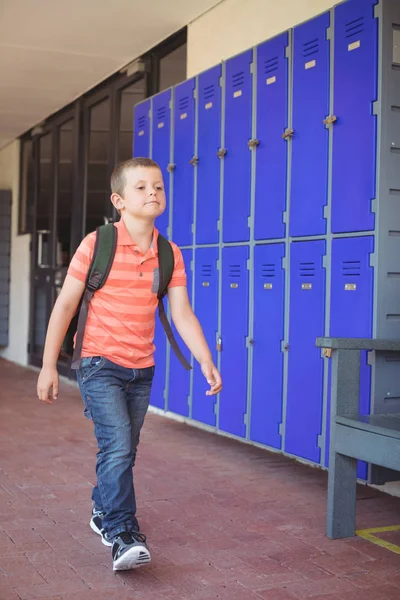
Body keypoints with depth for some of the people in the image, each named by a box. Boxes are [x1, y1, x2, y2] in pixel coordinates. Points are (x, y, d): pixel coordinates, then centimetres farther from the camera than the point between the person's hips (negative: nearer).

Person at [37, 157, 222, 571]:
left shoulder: (169, 254, 2)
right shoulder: (97, 245, -11)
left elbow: (182, 314, 2)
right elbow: (65, 305, -7)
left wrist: (206, 362, -9)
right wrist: (49, 366, -7)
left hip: (141, 369, 5)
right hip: (100, 365, -5)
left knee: (123, 451, 16)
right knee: (118, 447, -17)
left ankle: (102, 512, 37)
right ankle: (122, 536, -12)